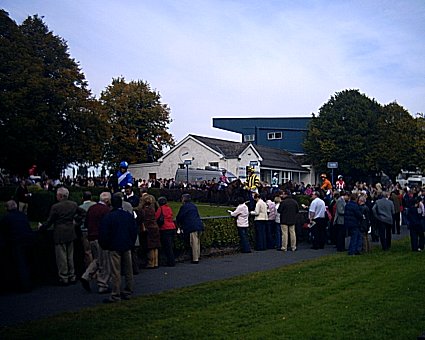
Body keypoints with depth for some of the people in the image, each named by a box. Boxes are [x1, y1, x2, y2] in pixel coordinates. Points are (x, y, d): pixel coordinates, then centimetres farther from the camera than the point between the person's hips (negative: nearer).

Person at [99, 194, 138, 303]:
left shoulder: (108, 217, -10)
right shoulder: (129, 216, 4)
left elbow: (103, 233, -8)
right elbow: (134, 231, 10)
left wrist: (105, 246, 6)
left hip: (114, 247, -5)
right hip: (127, 247, 5)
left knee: (115, 272, -3)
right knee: (128, 270, 11)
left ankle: (115, 295, -2)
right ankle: (128, 292, 18)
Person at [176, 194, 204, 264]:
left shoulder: (184, 207, -2)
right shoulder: (193, 206, 20)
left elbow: (179, 217, 3)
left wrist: (179, 223, 25)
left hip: (192, 227, -7)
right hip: (199, 226, 8)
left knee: (194, 243, -6)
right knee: (198, 243, 12)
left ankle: (195, 259, -5)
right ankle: (197, 257, 18)